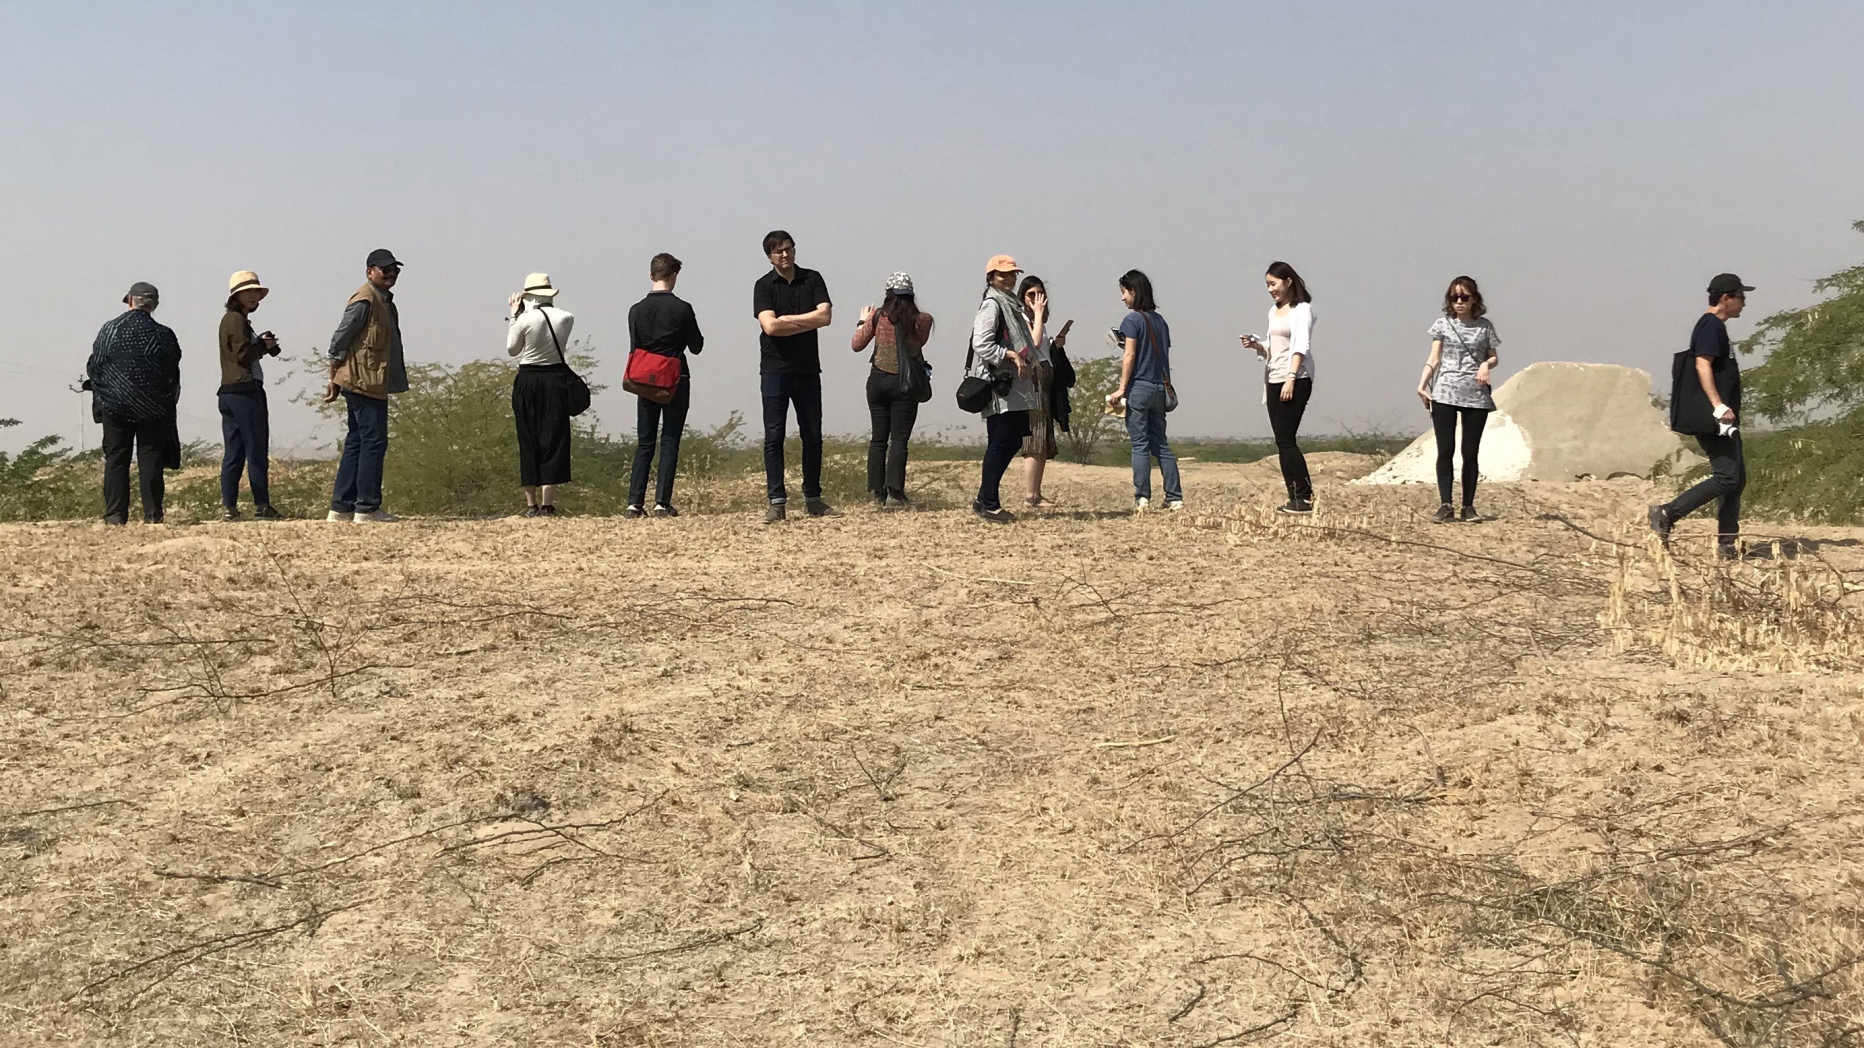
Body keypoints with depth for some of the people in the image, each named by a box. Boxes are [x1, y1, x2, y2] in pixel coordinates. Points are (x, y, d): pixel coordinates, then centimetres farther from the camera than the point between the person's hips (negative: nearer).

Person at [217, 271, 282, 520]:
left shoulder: (230, 319, 22)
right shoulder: (237, 320, -8)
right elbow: (243, 354, -17)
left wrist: (262, 343, 6)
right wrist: (264, 345, -2)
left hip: (229, 393, 9)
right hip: (246, 390, -9)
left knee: (233, 452, 6)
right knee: (257, 450, -6)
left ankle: (228, 506, 2)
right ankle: (261, 505, -6)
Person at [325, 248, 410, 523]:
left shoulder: (385, 301, 19)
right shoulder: (364, 301, -12)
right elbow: (339, 340, -13)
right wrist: (334, 380, -11)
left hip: (372, 384, 10)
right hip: (365, 383, -10)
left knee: (356, 444, 11)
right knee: (374, 443, -9)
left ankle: (341, 507, 14)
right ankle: (367, 508, -6)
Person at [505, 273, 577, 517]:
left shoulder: (524, 320, -10)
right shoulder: (566, 318, -3)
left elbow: (511, 350, 5)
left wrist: (513, 315, 9)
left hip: (527, 382, -1)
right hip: (556, 380, 1)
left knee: (528, 442, 8)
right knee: (553, 440, 2)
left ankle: (531, 504, 10)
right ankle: (547, 504, -5)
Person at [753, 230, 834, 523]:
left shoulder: (812, 279, 7)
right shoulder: (764, 286, -1)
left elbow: (825, 316, -7)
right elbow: (770, 326, -15)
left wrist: (787, 319, -10)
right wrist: (808, 322, -8)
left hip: (808, 369, 3)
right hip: (775, 370, -3)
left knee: (813, 437, 7)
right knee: (773, 438, -4)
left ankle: (813, 499, 15)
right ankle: (776, 502, -3)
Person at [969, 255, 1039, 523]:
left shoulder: (1011, 306, 21)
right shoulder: (991, 306, -8)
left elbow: (1031, 343, 30)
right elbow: (981, 344, -18)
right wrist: (1011, 355, -19)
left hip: (1016, 388, 10)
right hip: (999, 386, -10)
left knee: (1014, 440, 9)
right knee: (1000, 443, -8)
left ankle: (986, 498, 15)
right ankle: (988, 503, -3)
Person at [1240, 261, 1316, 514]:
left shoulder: (1302, 309, -4)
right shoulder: (1274, 311, 19)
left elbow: (1301, 346, -13)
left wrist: (1291, 378, -22)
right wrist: (1257, 345, 3)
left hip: (1296, 382, -8)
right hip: (1275, 381, 8)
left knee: (1285, 440, -13)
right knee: (1283, 442, 4)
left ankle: (1303, 498, -10)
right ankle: (1296, 498, 5)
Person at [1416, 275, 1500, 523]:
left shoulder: (1484, 326, 7)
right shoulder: (1443, 324, 6)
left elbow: (1494, 357, 14)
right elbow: (1433, 360, 4)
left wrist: (1486, 364, -9)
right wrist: (1422, 385, -8)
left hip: (1476, 396, 1)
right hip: (1444, 395, -1)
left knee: (1470, 453, 3)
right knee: (1445, 450, -5)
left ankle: (1469, 506, 8)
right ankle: (1444, 505, -3)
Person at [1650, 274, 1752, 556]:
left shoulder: (1716, 327, 22)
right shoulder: (1710, 325, -10)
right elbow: (1702, 365, -21)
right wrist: (1718, 406, -28)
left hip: (1722, 419, 11)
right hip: (1710, 418, -11)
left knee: (1737, 479, 9)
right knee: (1727, 476, -15)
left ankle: (1727, 542, 10)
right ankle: (1666, 514, -13)